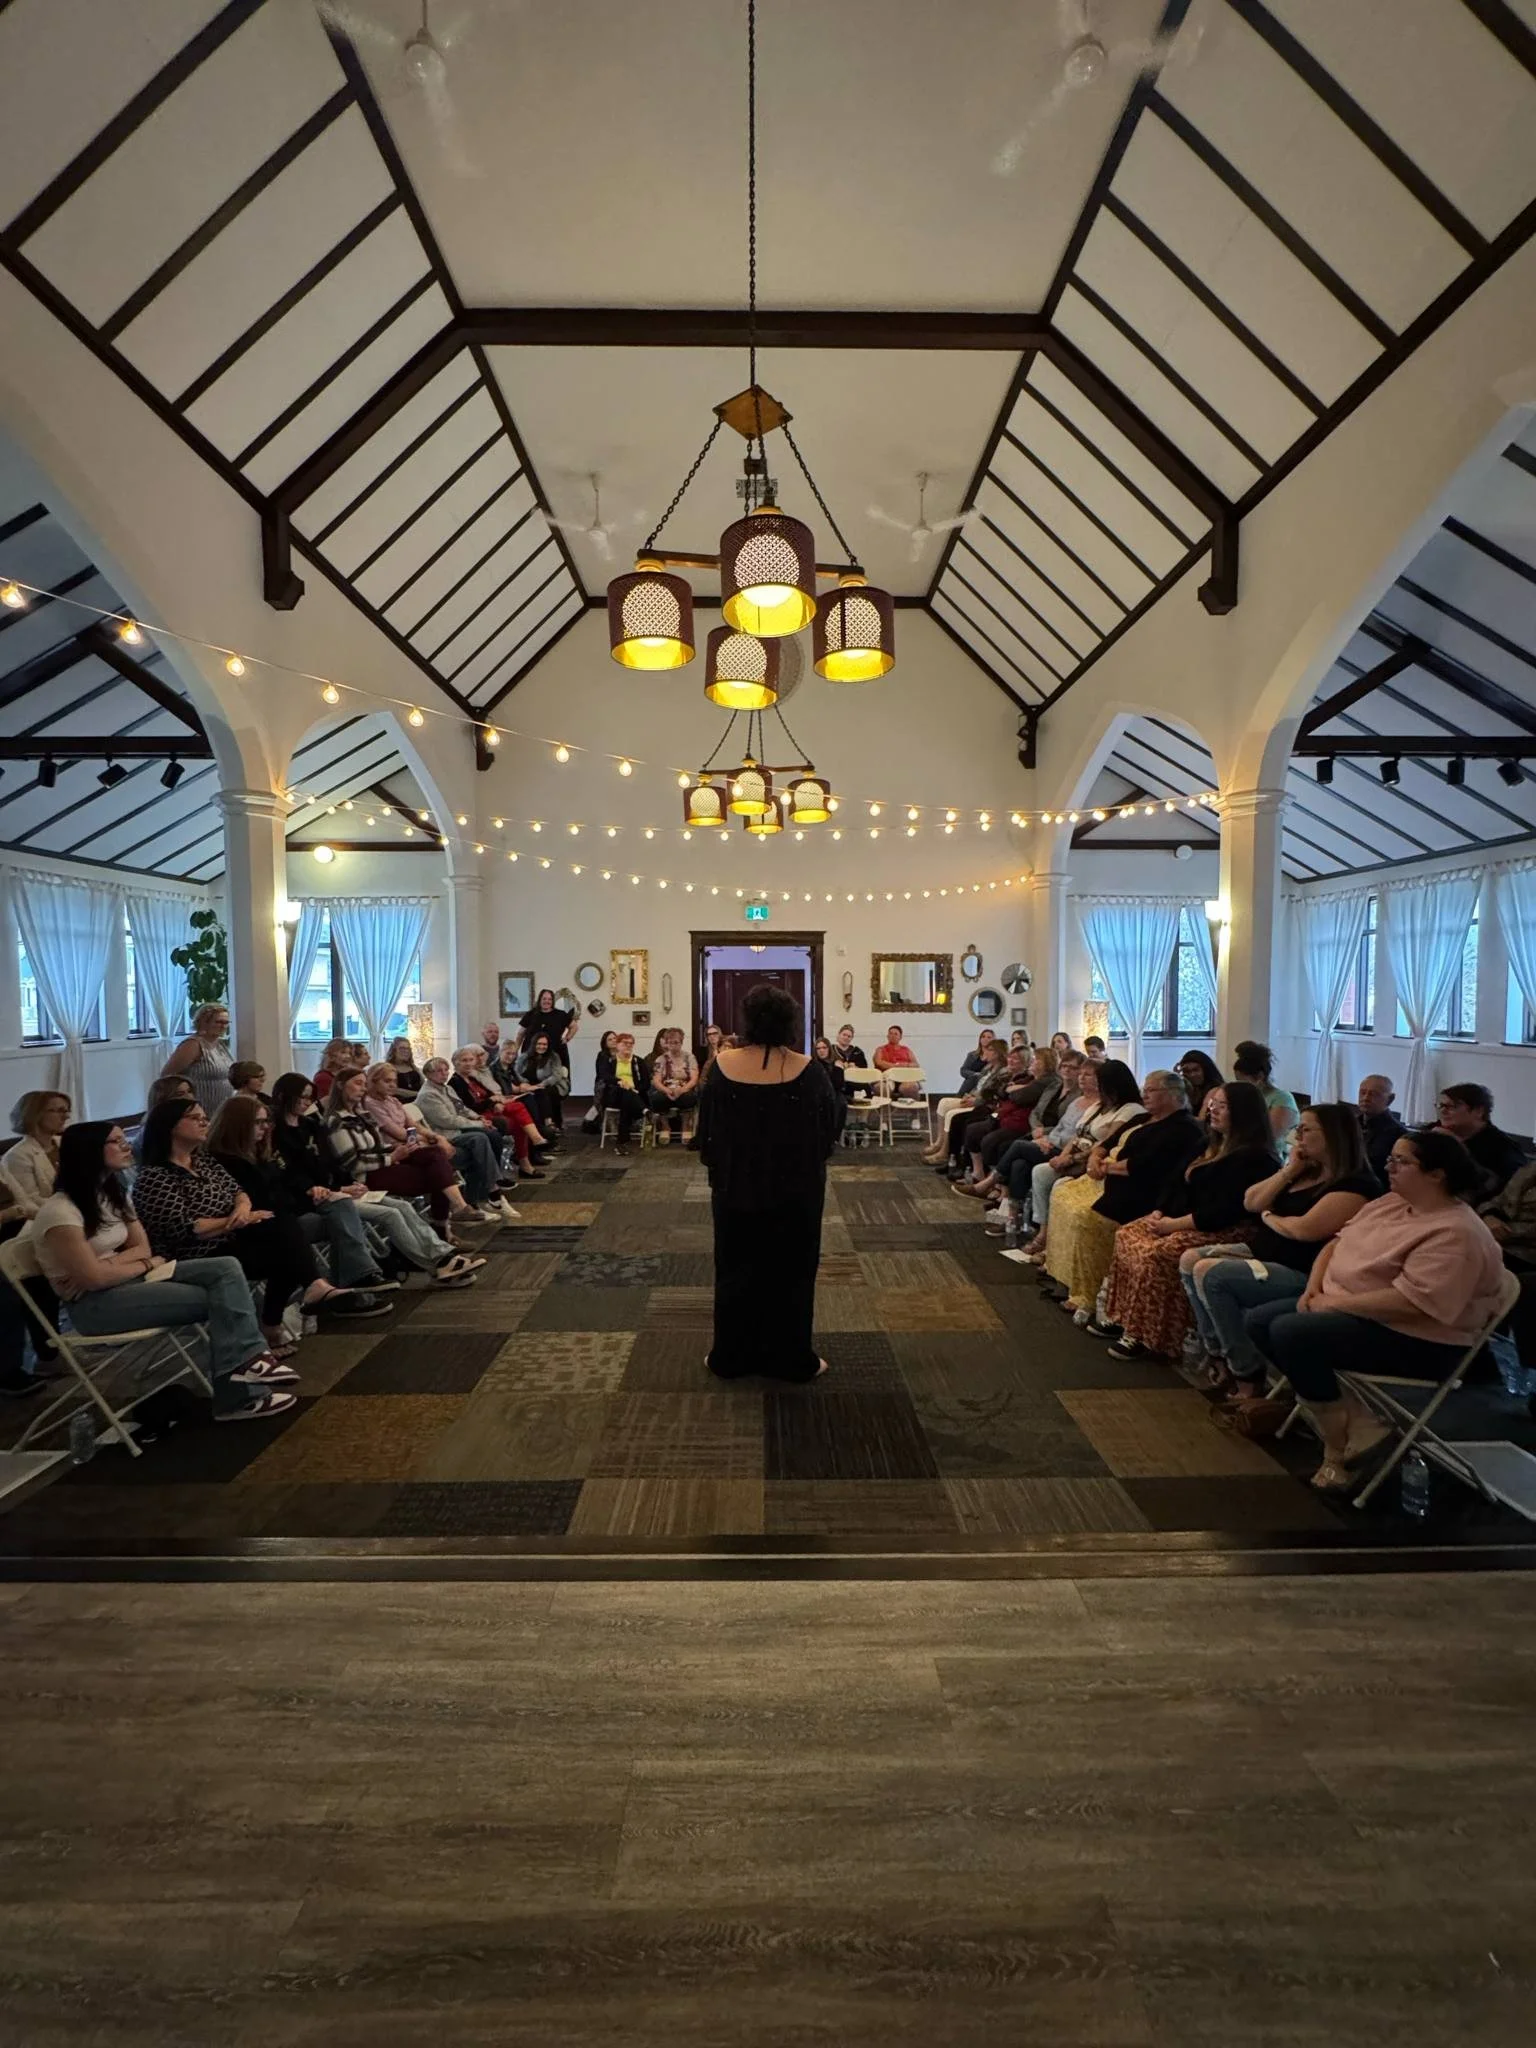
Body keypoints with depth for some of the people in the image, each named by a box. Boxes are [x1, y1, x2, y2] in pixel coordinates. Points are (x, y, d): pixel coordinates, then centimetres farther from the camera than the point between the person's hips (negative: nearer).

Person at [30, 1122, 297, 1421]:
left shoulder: (112, 1194, 10)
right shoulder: (60, 1211, -18)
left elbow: (143, 1249, 8)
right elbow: (93, 1277, -21)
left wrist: (109, 1263, -13)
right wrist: (145, 1265, -6)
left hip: (129, 1281, 8)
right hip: (95, 1303, -8)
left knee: (226, 1268, -13)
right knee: (216, 1298, -18)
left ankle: (249, 1358, -21)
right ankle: (238, 1393, -11)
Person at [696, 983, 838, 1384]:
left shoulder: (723, 1066, -10)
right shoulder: (808, 1071, -13)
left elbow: (706, 1128, -1)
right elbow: (830, 1128, -2)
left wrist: (717, 1166, 14)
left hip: (736, 1185, 1)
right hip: (796, 1189, -1)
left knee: (736, 1271, 14)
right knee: (791, 1273, 11)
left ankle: (732, 1357, 24)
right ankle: (792, 1360, 20)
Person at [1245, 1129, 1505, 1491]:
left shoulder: (1455, 1234, -21)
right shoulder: (1388, 1203, 8)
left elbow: (1410, 1302, -29)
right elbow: (1337, 1243, 14)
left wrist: (1333, 1303, -20)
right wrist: (1313, 1288, -4)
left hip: (1416, 1339, -10)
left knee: (1290, 1332, -27)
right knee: (1260, 1320, -3)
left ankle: (1338, 1444, -7)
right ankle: (1355, 1421, -5)